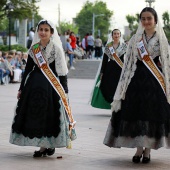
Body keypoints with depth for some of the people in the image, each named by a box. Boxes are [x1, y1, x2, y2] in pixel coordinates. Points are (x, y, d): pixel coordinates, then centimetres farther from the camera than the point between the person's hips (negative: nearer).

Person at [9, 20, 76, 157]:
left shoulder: (56, 49, -2)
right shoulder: (33, 49, 8)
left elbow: (62, 71, -4)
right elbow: (28, 69, 12)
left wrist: (64, 91, -9)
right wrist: (21, 89, 11)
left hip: (51, 85, -4)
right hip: (34, 85, 4)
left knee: (50, 114, -2)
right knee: (35, 114, 2)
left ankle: (51, 145, 13)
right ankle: (42, 146, 10)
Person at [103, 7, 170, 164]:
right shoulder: (135, 39, 10)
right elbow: (129, 62, 9)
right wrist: (125, 84, 4)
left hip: (155, 81, -1)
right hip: (137, 80, 2)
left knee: (153, 114, -1)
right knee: (136, 113, -1)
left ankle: (148, 149, 9)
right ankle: (139, 148, 9)